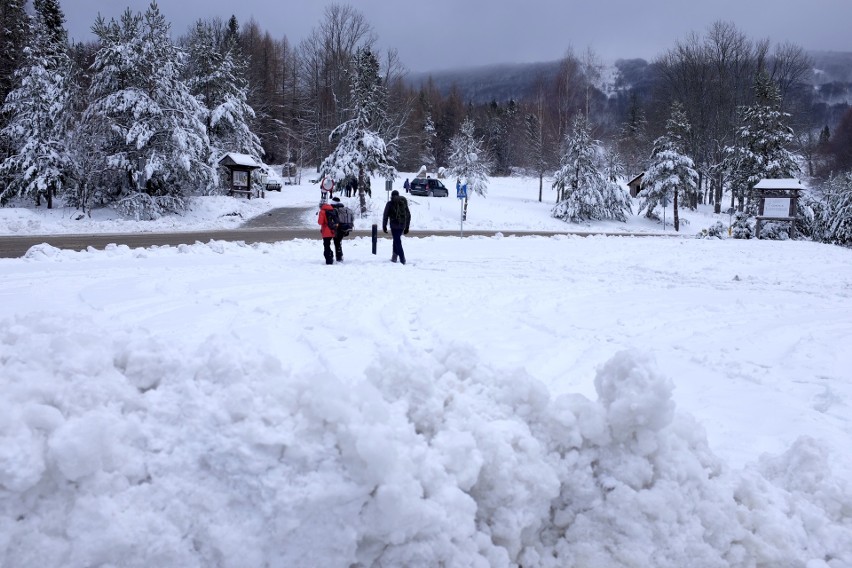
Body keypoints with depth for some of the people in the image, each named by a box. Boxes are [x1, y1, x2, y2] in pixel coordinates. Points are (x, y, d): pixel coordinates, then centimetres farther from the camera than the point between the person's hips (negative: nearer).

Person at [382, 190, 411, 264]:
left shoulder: (390, 204, -2)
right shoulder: (404, 203, 11)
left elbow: (385, 215, -3)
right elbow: (408, 215, 13)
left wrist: (384, 226, 5)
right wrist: (407, 227, 18)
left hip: (394, 225, -5)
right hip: (402, 226, 5)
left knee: (397, 242, -3)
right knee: (397, 240, 20)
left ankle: (402, 259, -9)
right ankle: (394, 257, 22)